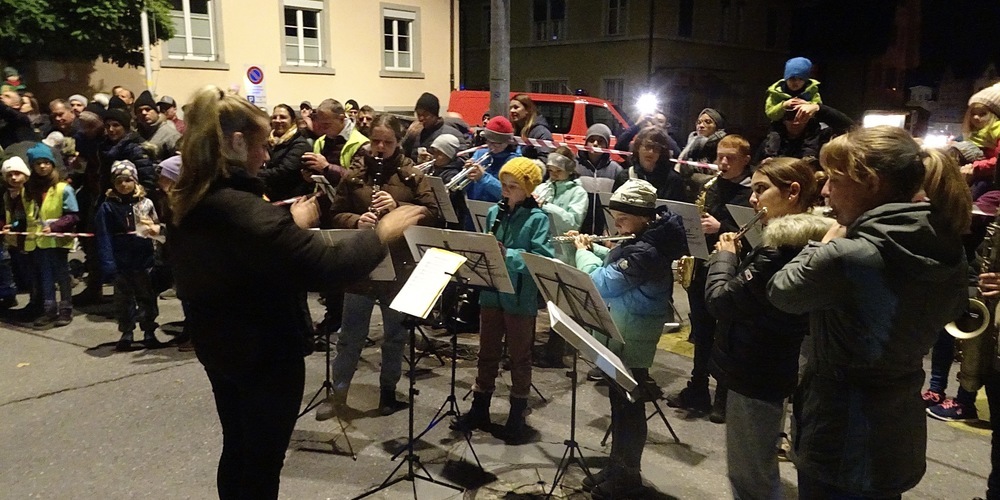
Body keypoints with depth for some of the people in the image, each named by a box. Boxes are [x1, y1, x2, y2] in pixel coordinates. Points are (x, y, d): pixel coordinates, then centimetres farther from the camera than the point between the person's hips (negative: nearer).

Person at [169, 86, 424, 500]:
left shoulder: (187, 203, 1)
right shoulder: (243, 209, -29)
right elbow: (328, 267, -33)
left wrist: (290, 224, 14)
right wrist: (382, 233, -20)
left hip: (218, 347, 9)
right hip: (265, 353, -9)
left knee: (237, 449, 24)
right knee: (262, 462, 9)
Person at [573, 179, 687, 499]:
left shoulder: (645, 251, -26)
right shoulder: (640, 239, 6)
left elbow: (602, 282, -27)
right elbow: (614, 262, 23)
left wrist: (582, 251, -11)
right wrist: (592, 247, 7)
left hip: (632, 340, -10)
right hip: (621, 335, 10)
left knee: (629, 407, 4)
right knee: (619, 403, 19)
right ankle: (617, 467, 33)